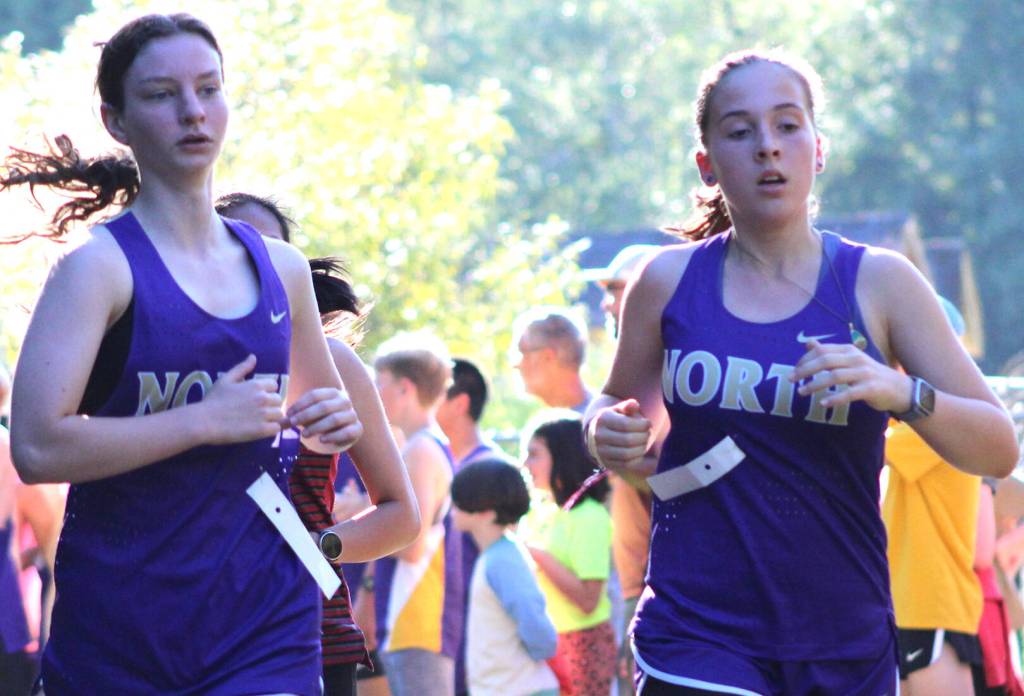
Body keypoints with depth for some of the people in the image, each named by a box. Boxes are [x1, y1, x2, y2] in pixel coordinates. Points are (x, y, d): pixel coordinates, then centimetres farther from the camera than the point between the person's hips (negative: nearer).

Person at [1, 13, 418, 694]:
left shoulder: (282, 268, 12)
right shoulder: (98, 266, -5)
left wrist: (335, 423, 6)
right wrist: (206, 420, -16)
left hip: (263, 624, 3)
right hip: (118, 618, -3)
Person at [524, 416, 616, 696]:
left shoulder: (590, 517, -14)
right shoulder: (548, 514, 10)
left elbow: (588, 599, -22)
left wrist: (538, 554, -20)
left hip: (583, 643, -8)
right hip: (550, 641, 8)